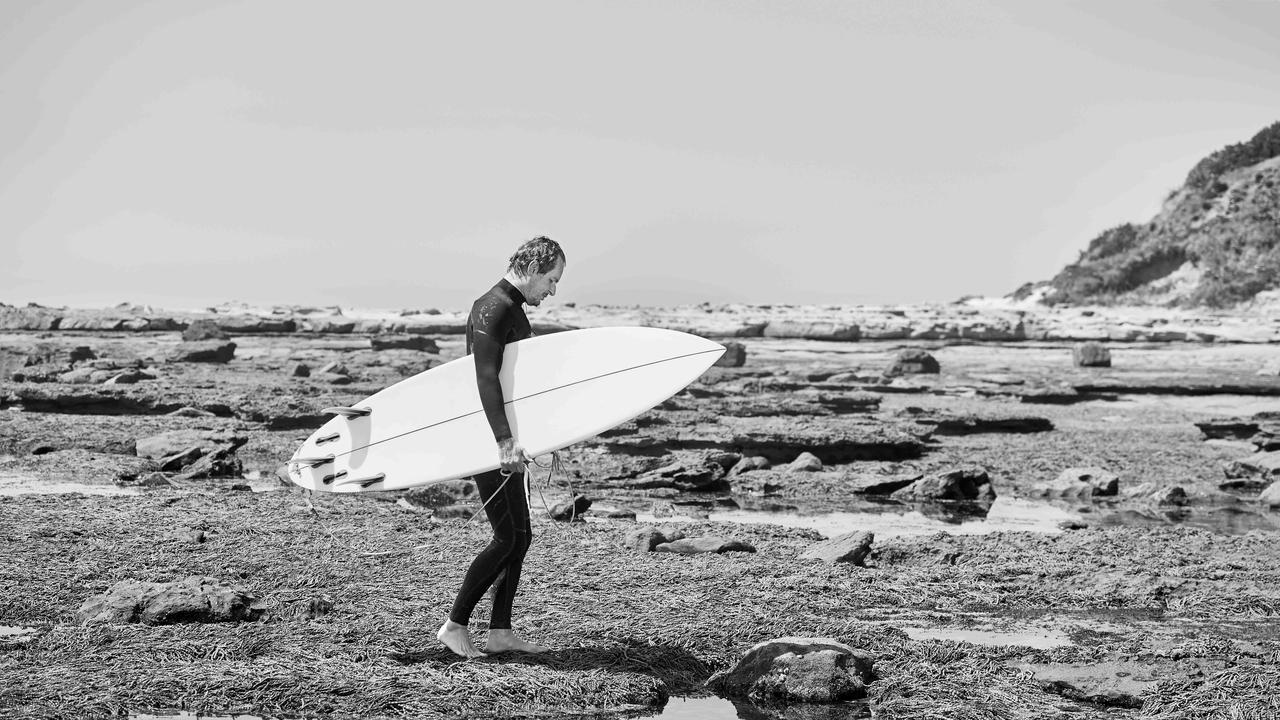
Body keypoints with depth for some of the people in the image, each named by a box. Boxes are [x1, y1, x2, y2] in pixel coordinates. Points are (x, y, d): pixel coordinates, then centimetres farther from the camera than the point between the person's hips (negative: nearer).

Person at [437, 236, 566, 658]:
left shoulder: (513, 309, 16)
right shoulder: (493, 308, -16)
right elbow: (486, 377, -27)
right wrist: (504, 440, -36)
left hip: (502, 437, 10)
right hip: (487, 437, -10)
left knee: (520, 535, 9)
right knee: (509, 537, -8)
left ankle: (500, 631, 15)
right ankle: (455, 626, 2)